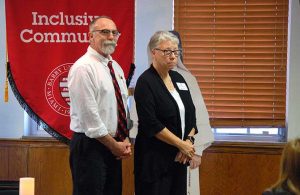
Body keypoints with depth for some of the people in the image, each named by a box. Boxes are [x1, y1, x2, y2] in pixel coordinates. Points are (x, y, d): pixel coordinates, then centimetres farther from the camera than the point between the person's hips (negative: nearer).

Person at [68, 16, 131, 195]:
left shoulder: (116, 67, 12)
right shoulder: (83, 68, -15)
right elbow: (89, 116, -19)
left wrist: (125, 141, 2)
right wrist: (114, 145, -12)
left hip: (114, 147, 8)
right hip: (90, 146, -8)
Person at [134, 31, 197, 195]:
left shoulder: (178, 78, 11)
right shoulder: (146, 82, -10)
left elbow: (191, 115, 12)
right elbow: (151, 124, -18)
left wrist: (189, 141, -5)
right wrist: (182, 144, -15)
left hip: (179, 157, 7)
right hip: (154, 158, -7)